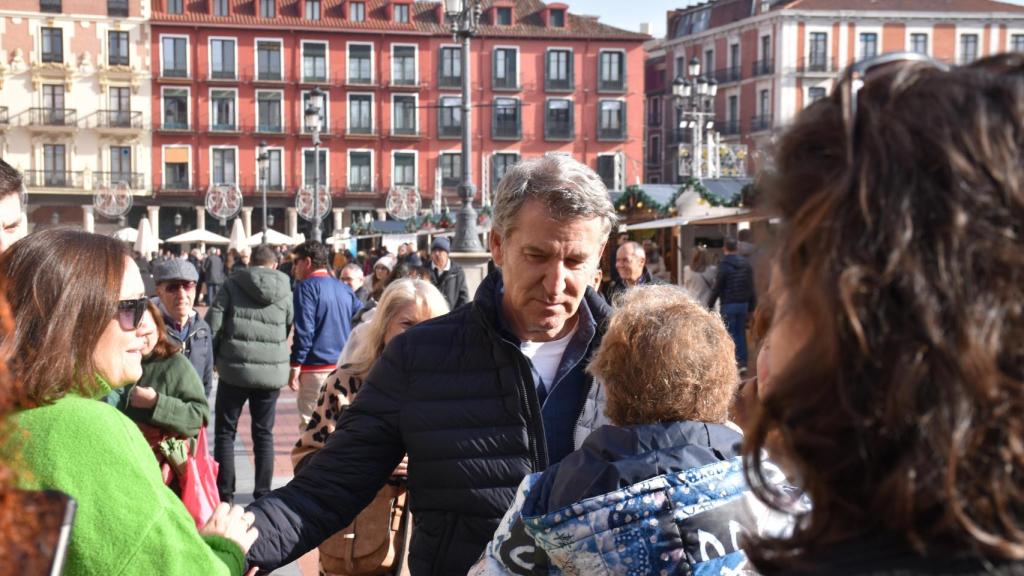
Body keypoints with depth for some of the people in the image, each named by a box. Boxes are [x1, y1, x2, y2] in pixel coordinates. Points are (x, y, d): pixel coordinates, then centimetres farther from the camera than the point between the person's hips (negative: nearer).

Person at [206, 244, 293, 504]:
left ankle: (225, 493, 7)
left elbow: (212, 325, -4)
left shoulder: (233, 285, -2)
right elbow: (290, 329, 10)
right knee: (264, 433, 12)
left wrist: (216, 358, 9)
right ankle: (263, 493, 13)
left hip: (235, 369, -2)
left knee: (225, 431, 9)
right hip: (272, 372, 2)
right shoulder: (285, 291, 4)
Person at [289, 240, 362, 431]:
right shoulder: (344, 289, 13)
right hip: (344, 368, 7)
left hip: (316, 368, -7)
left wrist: (295, 365, -11)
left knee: (310, 424, -4)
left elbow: (304, 330, -14)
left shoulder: (306, 287, -7)